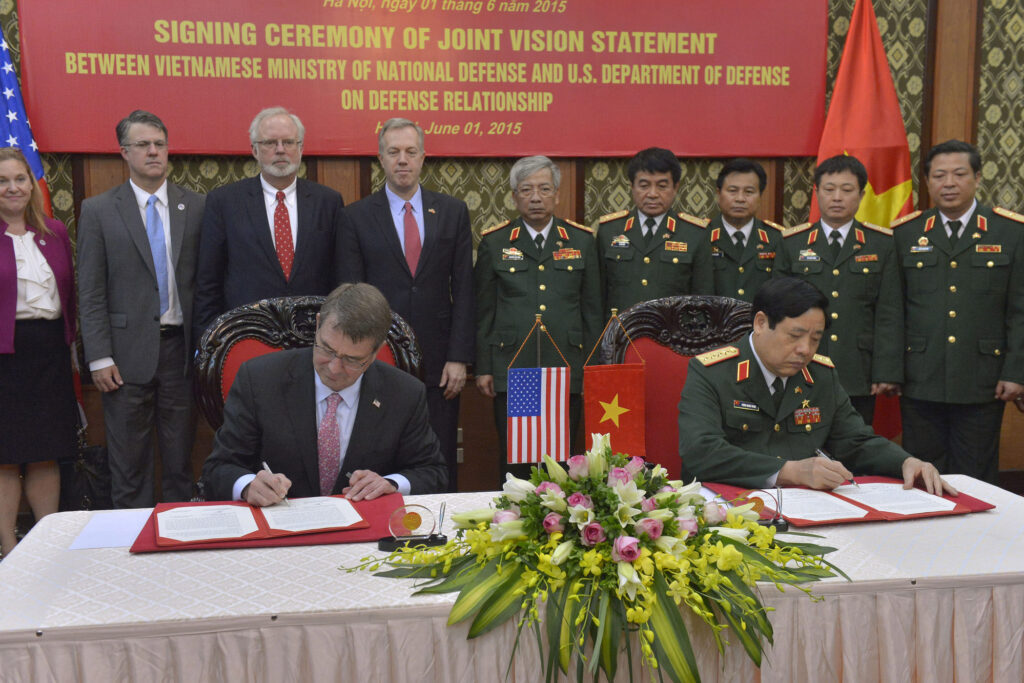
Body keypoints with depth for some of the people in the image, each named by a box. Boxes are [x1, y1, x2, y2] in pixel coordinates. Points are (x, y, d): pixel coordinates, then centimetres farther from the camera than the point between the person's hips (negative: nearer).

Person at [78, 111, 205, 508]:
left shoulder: (195, 207, 6)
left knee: (180, 457, 10)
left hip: (181, 348, 2)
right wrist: (99, 358, -7)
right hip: (128, 352, -1)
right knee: (128, 464, 6)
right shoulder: (97, 211, 1)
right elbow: (91, 293, -1)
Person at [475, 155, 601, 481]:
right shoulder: (494, 242, 7)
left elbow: (592, 309, 12)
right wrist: (483, 368, 4)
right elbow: (483, 311, 9)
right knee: (514, 462, -1)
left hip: (567, 368, 1)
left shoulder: (581, 240, 10)